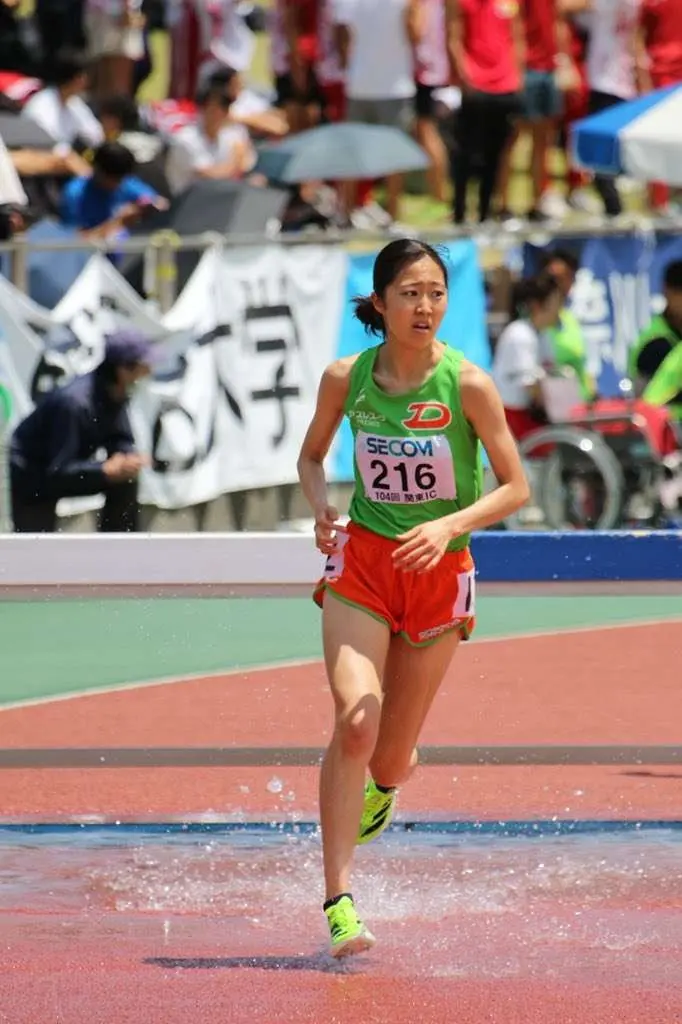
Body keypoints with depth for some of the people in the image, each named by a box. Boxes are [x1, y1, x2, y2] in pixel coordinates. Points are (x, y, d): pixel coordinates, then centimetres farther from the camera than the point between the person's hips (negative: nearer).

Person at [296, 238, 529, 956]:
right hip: (361, 560, 0)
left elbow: (515, 488, -7)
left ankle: (383, 788, 49)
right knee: (354, 723, -21)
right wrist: (321, 510, -7)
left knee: (391, 757, 8)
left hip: (439, 573, 0)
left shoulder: (468, 384, -13)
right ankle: (338, 901, -20)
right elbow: (312, 454, 13)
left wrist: (449, 525, -23)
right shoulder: (346, 378, -6)